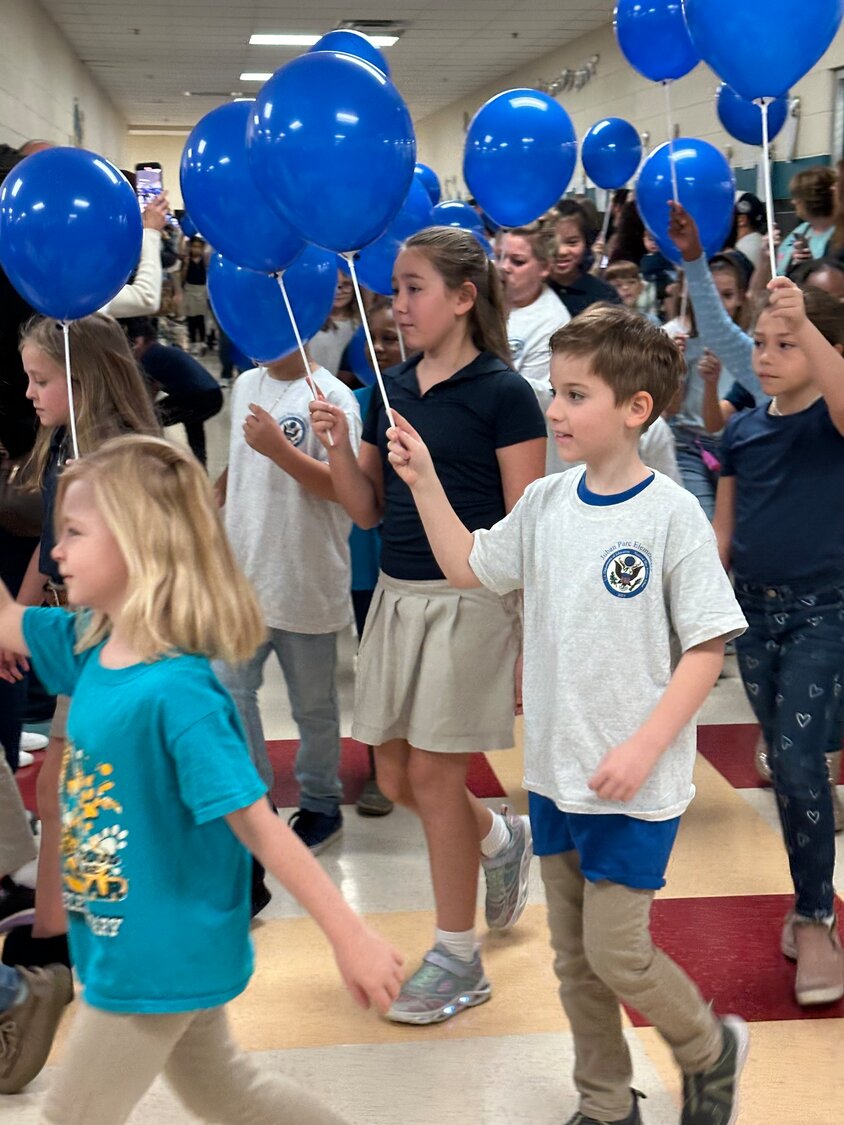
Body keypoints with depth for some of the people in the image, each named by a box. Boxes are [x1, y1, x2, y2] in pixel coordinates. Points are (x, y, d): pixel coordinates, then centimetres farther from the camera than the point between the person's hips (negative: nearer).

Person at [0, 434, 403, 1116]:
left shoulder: (177, 692, -29)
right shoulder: (89, 646, -5)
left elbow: (258, 825, -28)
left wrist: (352, 937, -27)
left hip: (161, 958, -8)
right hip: (129, 945, 8)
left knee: (76, 1112, 9)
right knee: (219, 1090, 24)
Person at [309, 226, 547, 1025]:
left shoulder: (501, 393, -9)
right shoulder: (391, 390, 8)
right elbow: (368, 510, 10)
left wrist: (533, 639, -12)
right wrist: (336, 444, -7)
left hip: (468, 599, -7)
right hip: (397, 595, 7)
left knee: (434, 775, -1)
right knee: (394, 778, 12)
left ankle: (457, 959, 16)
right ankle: (503, 840, 42)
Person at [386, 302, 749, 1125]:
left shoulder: (671, 516, -14)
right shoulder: (546, 503, 2)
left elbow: (706, 647, -12)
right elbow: (467, 566, 13)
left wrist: (644, 748, -19)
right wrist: (423, 480, 5)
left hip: (633, 782, -6)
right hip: (554, 769, 6)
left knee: (615, 952, -1)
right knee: (572, 954, 15)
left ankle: (709, 1050, 29)